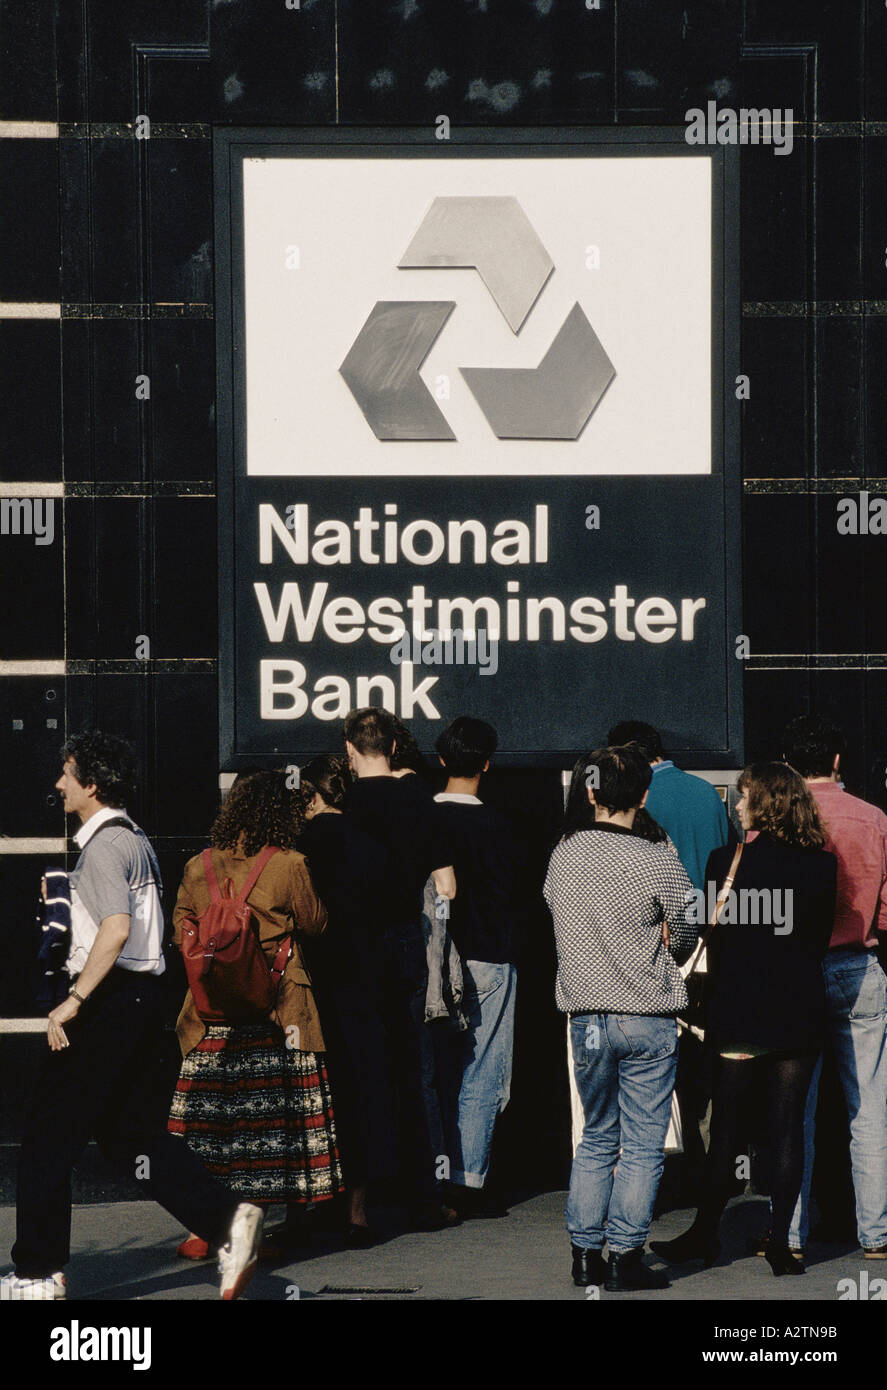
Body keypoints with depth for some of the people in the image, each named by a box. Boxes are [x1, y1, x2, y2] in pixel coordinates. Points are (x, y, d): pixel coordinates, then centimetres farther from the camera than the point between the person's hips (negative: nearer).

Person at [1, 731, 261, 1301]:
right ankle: (227, 1220, 0)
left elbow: (117, 929, -27)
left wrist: (73, 1001, -25)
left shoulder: (103, 844, -14)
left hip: (109, 999, -10)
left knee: (49, 1135, -1)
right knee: (128, 1130, 12)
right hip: (144, 995, 10)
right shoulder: (137, 840, 16)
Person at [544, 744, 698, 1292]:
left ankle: (585, 1253, 13)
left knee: (597, 1138, 16)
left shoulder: (563, 856, 0)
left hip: (586, 1016, 4)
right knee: (642, 1145, 3)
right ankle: (626, 1257, 2)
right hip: (649, 1020, -4)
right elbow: (686, 939, -1)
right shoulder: (660, 863, -13)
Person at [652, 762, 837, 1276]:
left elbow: (714, 938, 0)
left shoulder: (726, 861, -8)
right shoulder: (823, 866, -1)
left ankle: (706, 1234, 13)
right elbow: (821, 939, 6)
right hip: (801, 1014, 2)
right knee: (789, 1127, 5)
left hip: (739, 1014, -2)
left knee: (726, 1124, 6)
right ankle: (781, 1243, 5)